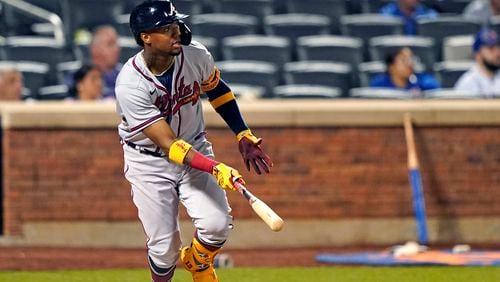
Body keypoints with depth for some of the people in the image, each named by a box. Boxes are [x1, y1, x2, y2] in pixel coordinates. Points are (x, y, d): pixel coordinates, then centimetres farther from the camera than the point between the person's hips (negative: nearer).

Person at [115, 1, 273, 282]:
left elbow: (216, 89, 8)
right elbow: (168, 144, -31)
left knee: (217, 224, -15)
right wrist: (215, 168, -42)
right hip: (149, 162, -3)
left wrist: (244, 136, 2)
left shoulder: (195, 54, -16)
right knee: (164, 247, -4)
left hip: (195, 149, 3)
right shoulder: (131, 84, -29)